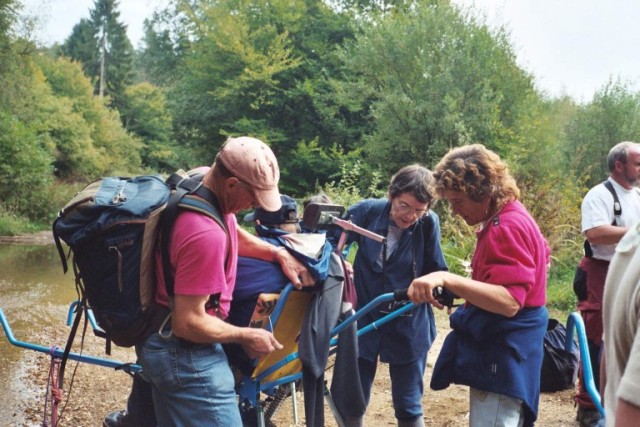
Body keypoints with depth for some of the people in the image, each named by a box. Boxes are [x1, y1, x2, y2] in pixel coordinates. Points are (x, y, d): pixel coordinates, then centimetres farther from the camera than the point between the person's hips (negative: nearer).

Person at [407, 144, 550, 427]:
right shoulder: (508, 220, 12)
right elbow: (541, 255, 30)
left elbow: (509, 302, -31)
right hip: (499, 352, 11)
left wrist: (447, 279, -42)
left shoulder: (508, 228, -21)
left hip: (503, 357, -11)